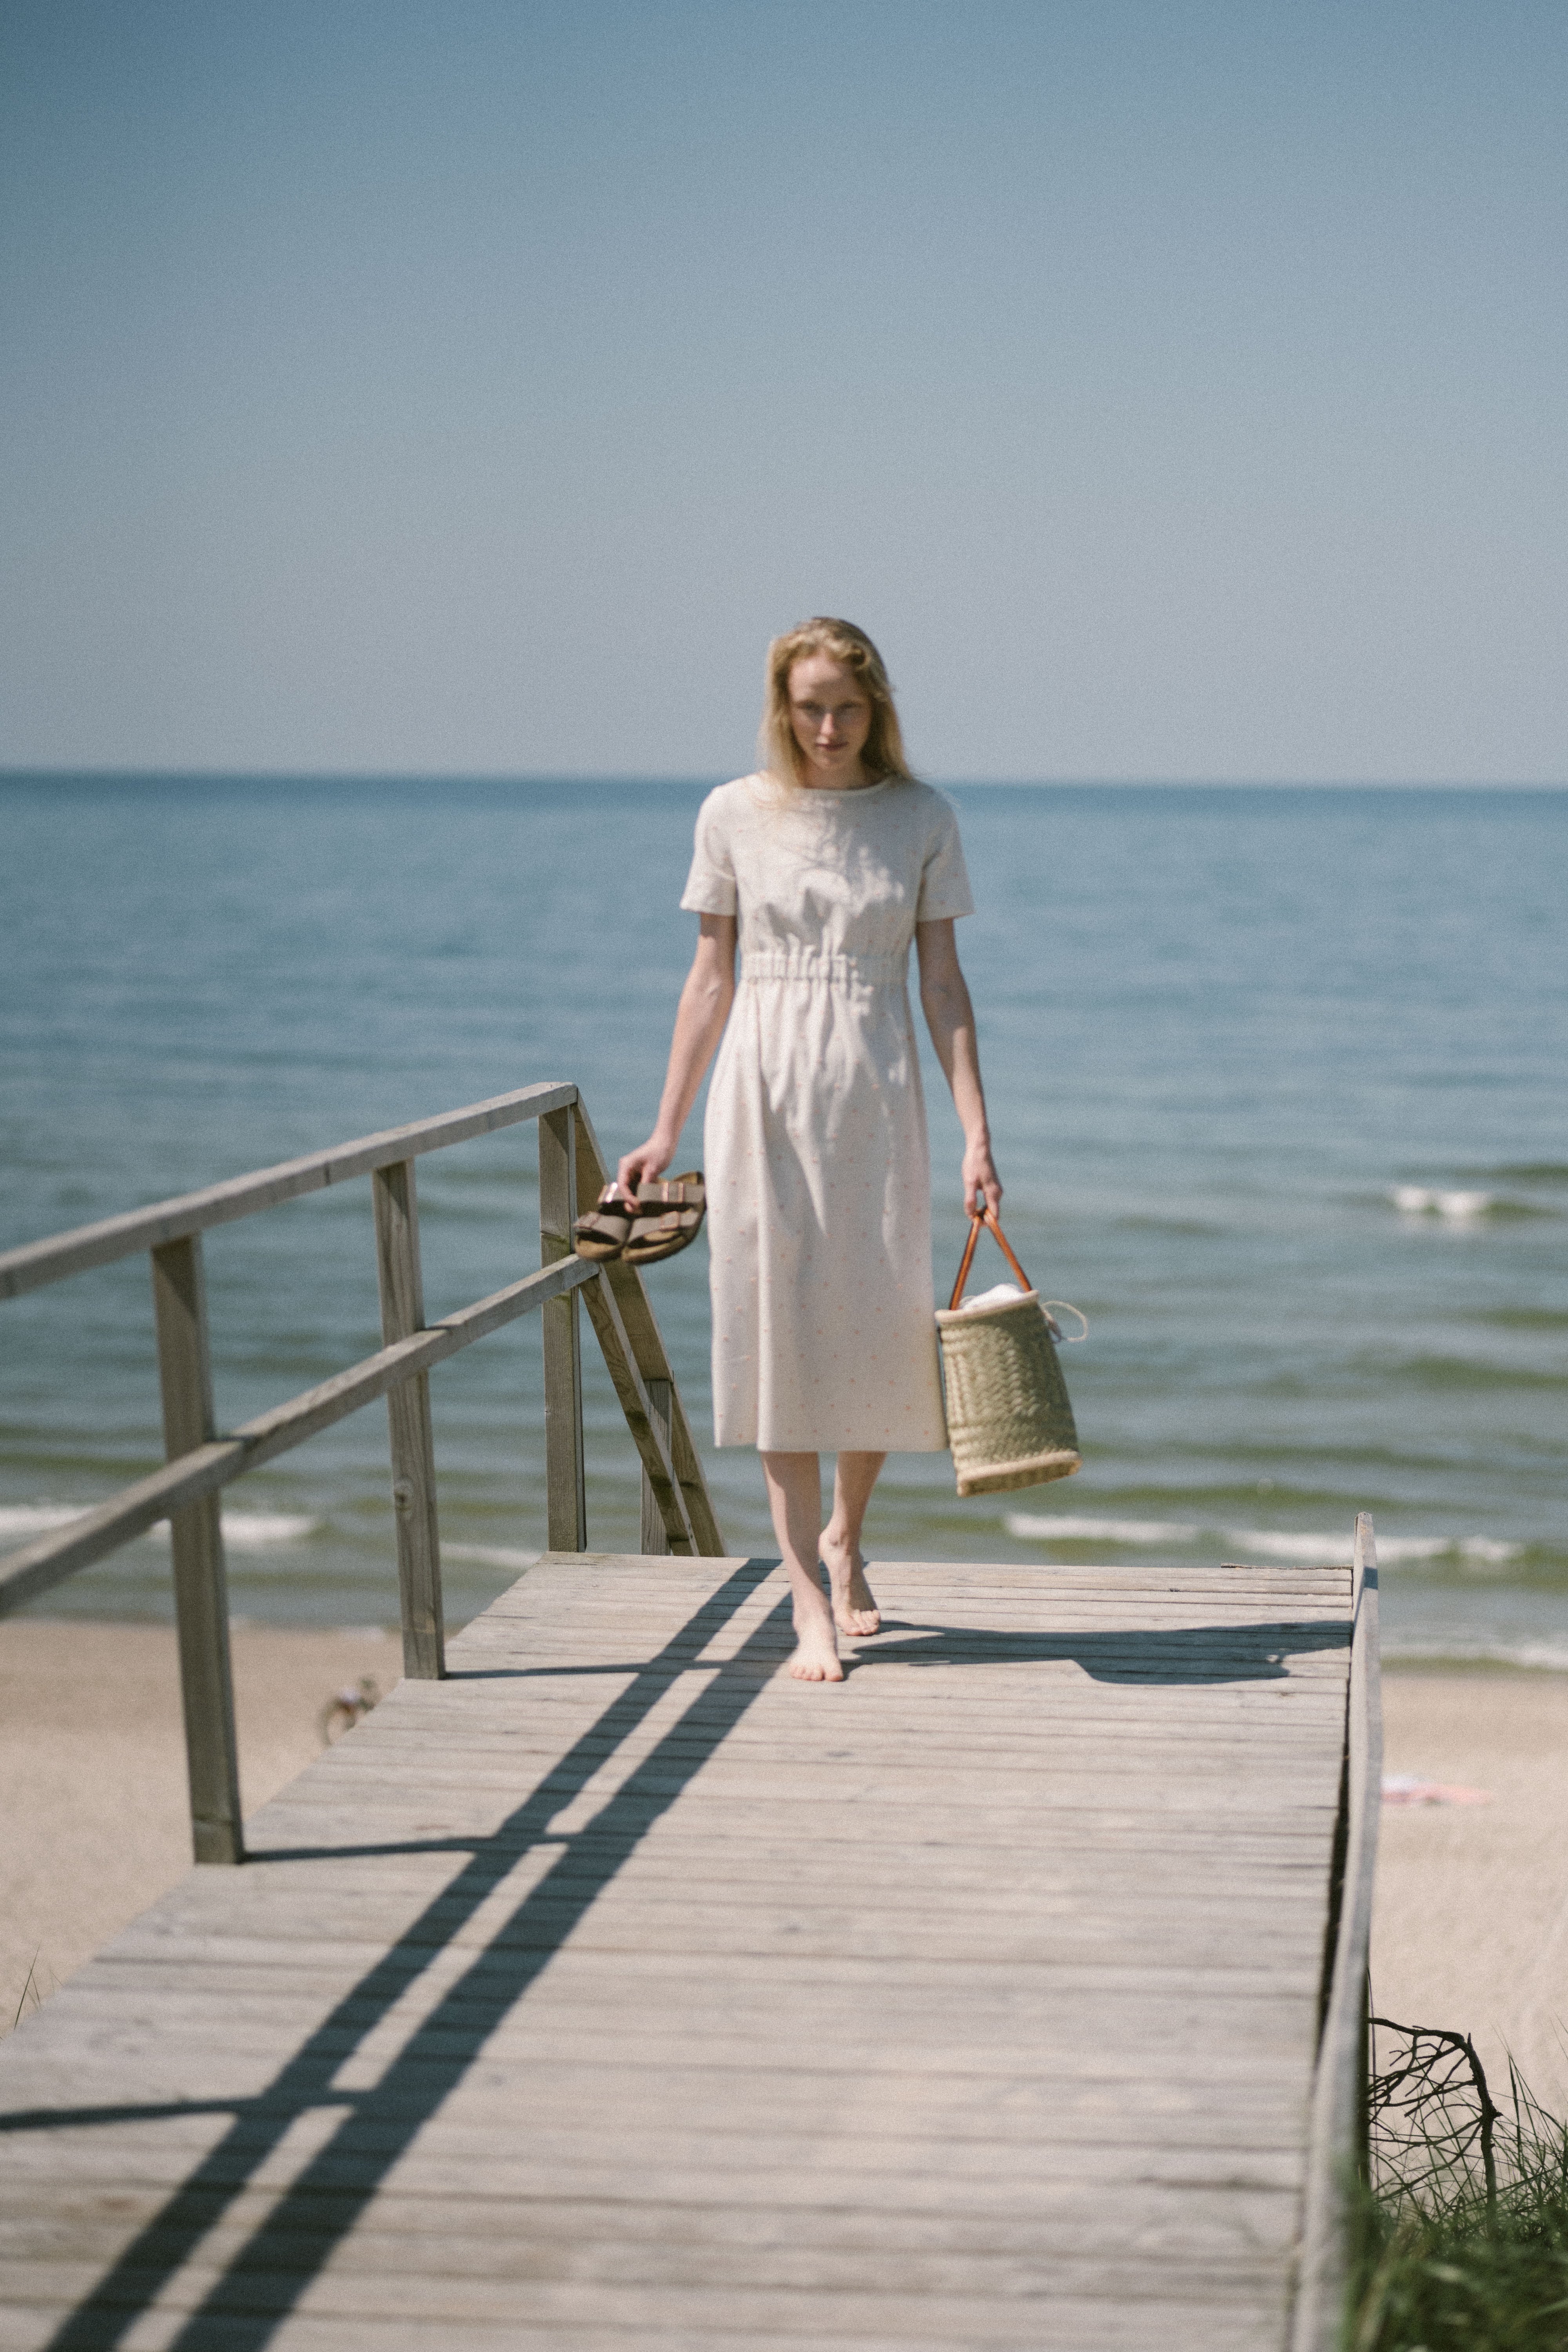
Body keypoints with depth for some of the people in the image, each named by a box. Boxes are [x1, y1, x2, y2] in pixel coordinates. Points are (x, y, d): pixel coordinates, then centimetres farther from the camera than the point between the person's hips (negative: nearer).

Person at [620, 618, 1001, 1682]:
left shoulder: (923, 819, 2)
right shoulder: (735, 815, 2)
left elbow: (944, 983, 3)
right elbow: (712, 975, 7)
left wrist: (978, 1130, -4)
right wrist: (667, 1130, 6)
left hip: (877, 1094, 1)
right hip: (763, 1087, -1)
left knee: (880, 1331, 3)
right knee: (783, 1334, -3)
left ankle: (844, 1536, 31)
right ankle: (810, 1604, 0)